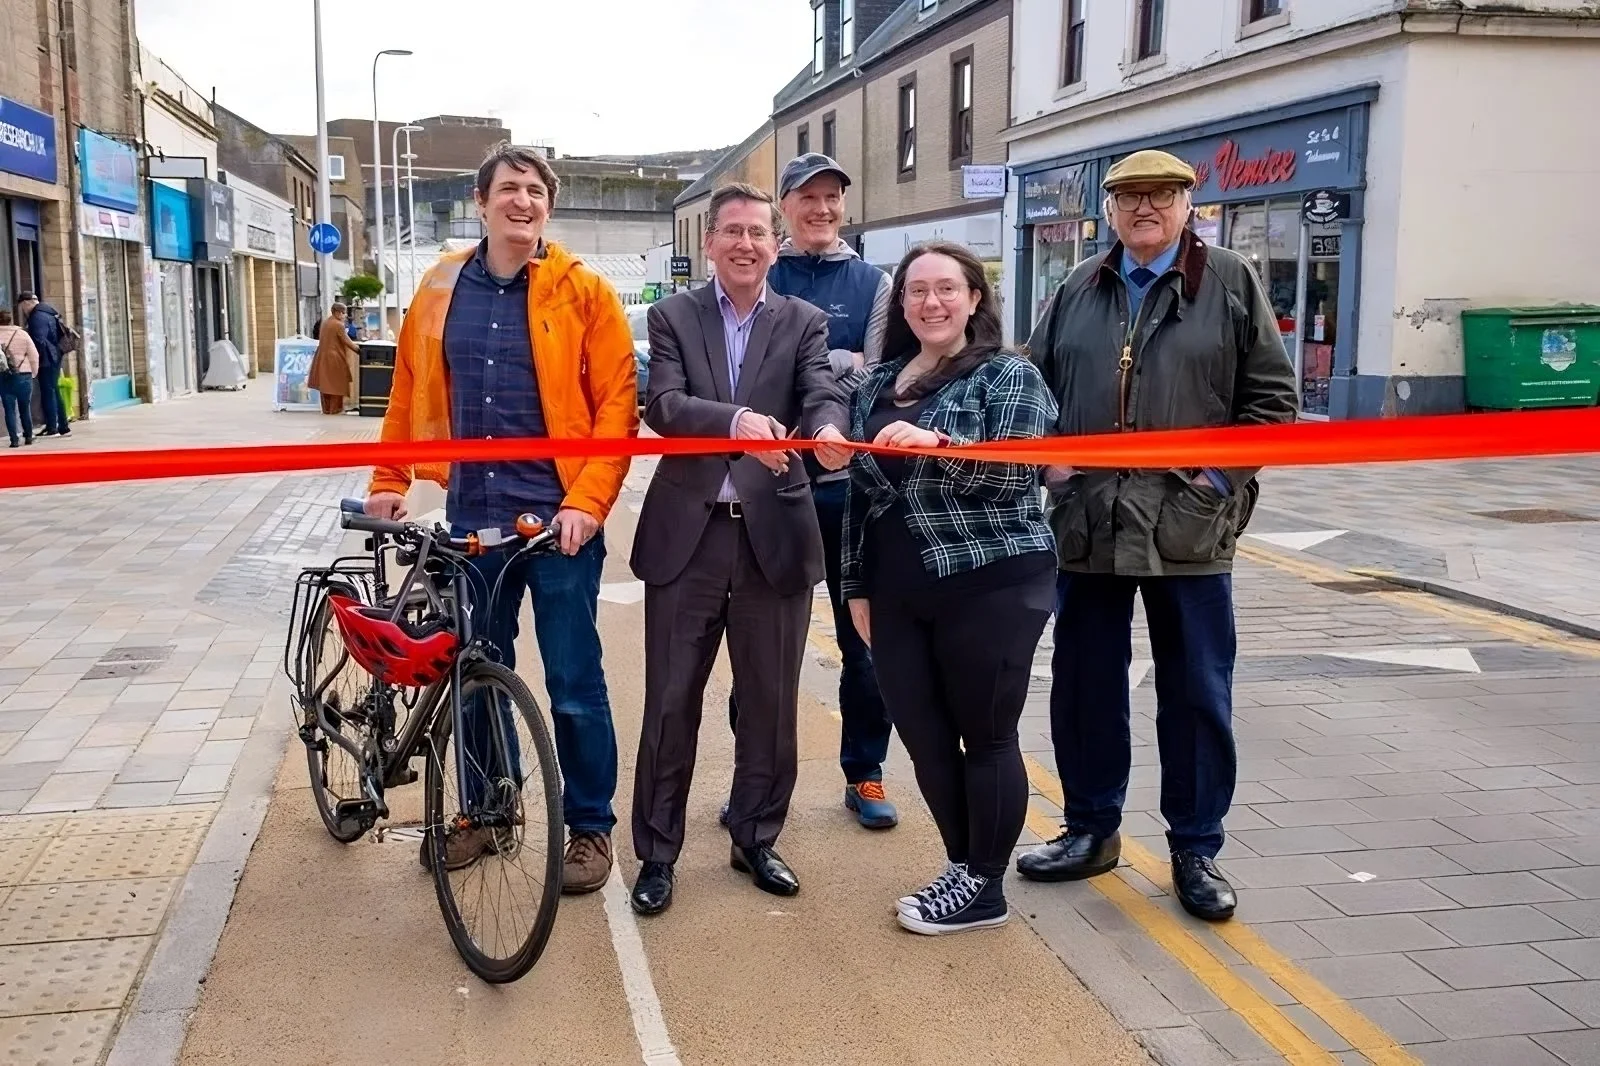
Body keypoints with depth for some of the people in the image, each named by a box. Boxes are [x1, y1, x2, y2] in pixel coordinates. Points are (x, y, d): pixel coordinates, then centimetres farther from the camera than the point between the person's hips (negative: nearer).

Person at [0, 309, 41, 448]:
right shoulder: (22, 334, -1)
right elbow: (34, 355, -2)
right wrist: (33, 372, 10)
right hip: (23, 375, 0)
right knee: (25, 408, 13)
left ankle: (14, 439, -3)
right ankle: (28, 437, 19)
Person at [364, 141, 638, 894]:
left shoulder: (583, 292, -4)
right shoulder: (441, 290, 7)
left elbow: (616, 405, -7)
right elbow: (410, 392, 16)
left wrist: (587, 501, -16)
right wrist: (389, 482, 13)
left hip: (559, 517, -4)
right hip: (472, 515, 4)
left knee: (574, 682, 3)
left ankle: (590, 825, 19)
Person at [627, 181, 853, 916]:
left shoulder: (804, 324, 7)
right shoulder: (673, 317, 4)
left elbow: (822, 394, -10)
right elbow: (663, 405, -12)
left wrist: (828, 431, -35)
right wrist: (737, 421, -31)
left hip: (774, 536, 1)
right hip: (686, 534, -1)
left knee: (771, 703, 11)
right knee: (671, 704, 5)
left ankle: (756, 839, 29)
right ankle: (657, 853, 20)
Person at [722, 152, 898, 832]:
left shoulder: (873, 283, 5)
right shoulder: (758, 280, 5)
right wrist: (836, 362, -15)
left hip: (848, 483, 0)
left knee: (862, 638, 9)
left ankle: (864, 774, 22)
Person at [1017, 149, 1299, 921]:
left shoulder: (1232, 283, 1)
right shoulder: (1078, 291, 11)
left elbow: (1272, 396, 0)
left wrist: (1222, 477, -8)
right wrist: (1049, 462, 2)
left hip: (1188, 529, -3)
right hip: (1087, 525, 3)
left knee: (1196, 696, 6)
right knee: (1083, 686, 11)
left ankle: (1195, 849, 20)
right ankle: (1091, 830, 28)